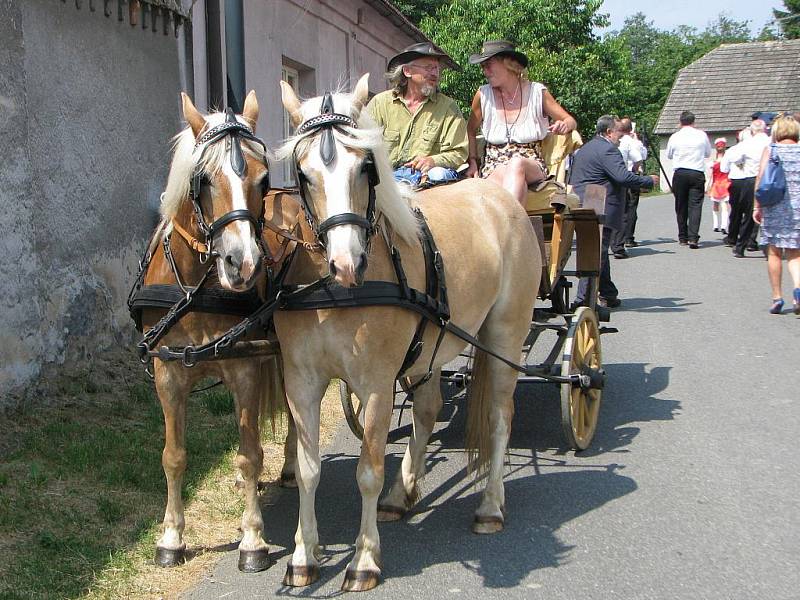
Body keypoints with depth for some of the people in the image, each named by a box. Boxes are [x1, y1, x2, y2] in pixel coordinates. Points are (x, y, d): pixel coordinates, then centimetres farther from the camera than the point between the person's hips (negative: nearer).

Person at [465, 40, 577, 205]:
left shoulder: (537, 93, 3)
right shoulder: (483, 95, 5)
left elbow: (571, 121, 12)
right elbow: (470, 130, 18)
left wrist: (565, 125, -12)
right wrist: (472, 161, 3)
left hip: (533, 168, 0)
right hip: (494, 168, 0)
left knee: (517, 164, -37)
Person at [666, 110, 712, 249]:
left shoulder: (675, 137, 0)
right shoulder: (701, 135, 0)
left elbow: (669, 154, 15)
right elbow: (708, 153, 14)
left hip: (680, 174, 1)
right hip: (697, 173, -1)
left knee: (681, 206, 10)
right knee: (695, 205, -3)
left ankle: (683, 238, 14)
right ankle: (693, 237, -14)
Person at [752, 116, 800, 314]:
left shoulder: (770, 150, 1)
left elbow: (760, 179, -5)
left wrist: (757, 206, -1)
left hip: (775, 206, -1)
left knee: (774, 253, 9)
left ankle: (777, 297, 11)